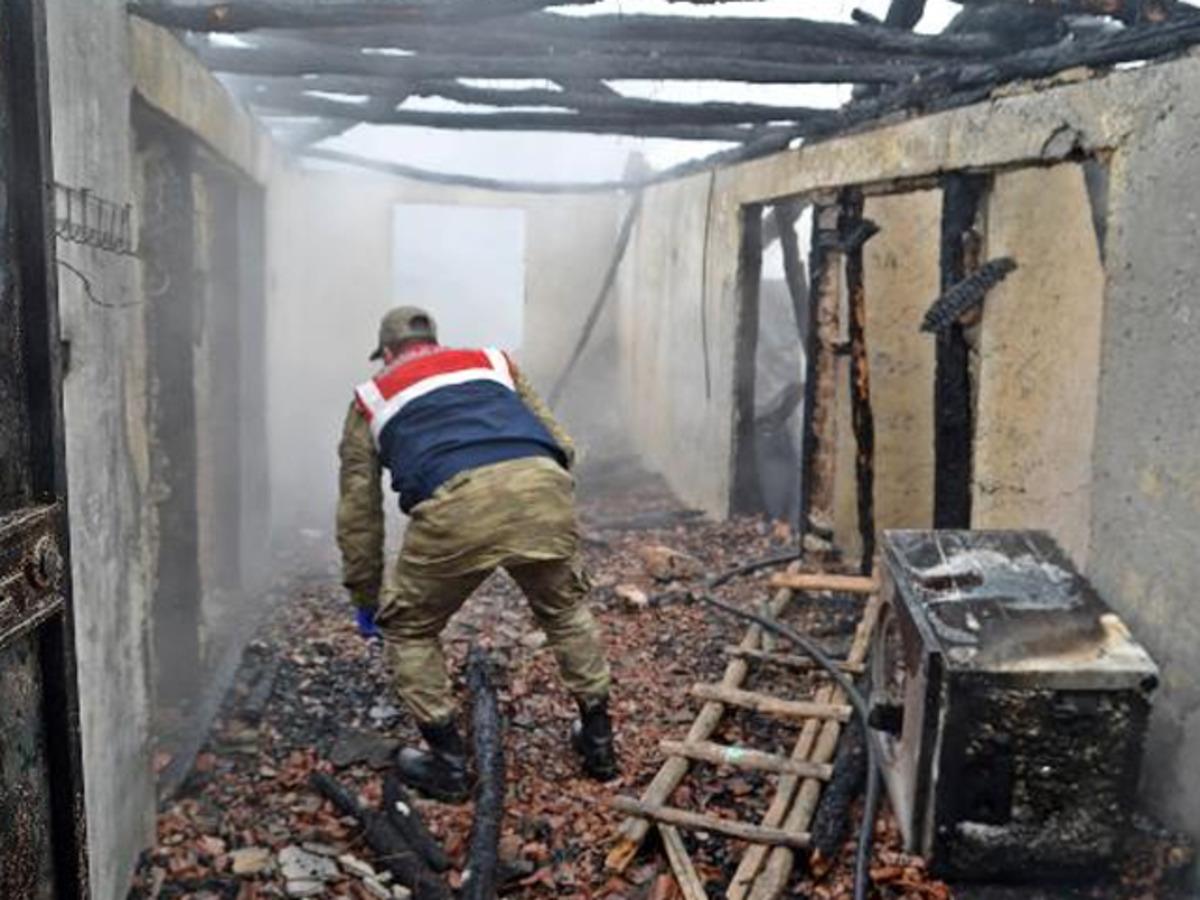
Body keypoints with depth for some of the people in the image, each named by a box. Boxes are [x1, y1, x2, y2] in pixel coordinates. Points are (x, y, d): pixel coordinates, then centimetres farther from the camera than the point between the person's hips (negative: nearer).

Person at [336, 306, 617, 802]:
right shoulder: (493, 363, 36)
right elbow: (561, 444, 30)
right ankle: (598, 740, 38)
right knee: (565, 608, 30)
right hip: (543, 487, 3)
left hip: (456, 505, -3)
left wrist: (366, 599, 40)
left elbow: (358, 513, 29)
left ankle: (448, 762, 26)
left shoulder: (372, 398, 31)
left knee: (409, 626, 23)